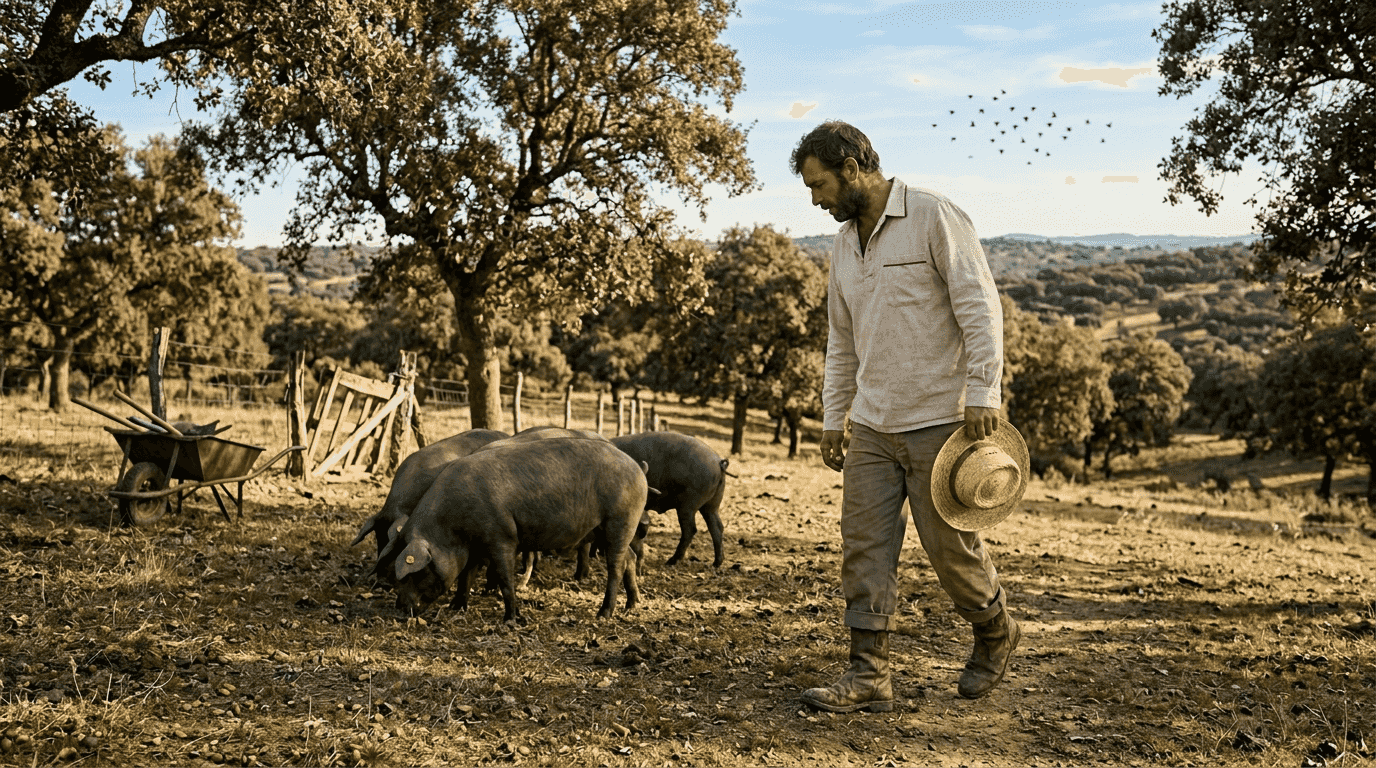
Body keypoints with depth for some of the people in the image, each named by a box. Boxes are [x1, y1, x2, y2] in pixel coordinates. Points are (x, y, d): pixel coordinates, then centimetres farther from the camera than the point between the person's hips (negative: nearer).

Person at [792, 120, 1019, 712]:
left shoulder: (933, 218, -7)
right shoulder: (844, 244, 15)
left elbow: (980, 307, -13)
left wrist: (983, 393, -20)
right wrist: (832, 419, 18)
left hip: (940, 421, -6)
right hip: (872, 427, 7)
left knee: (950, 545, 1)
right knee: (863, 546, 1)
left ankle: (995, 633, 29)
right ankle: (869, 677, 7)